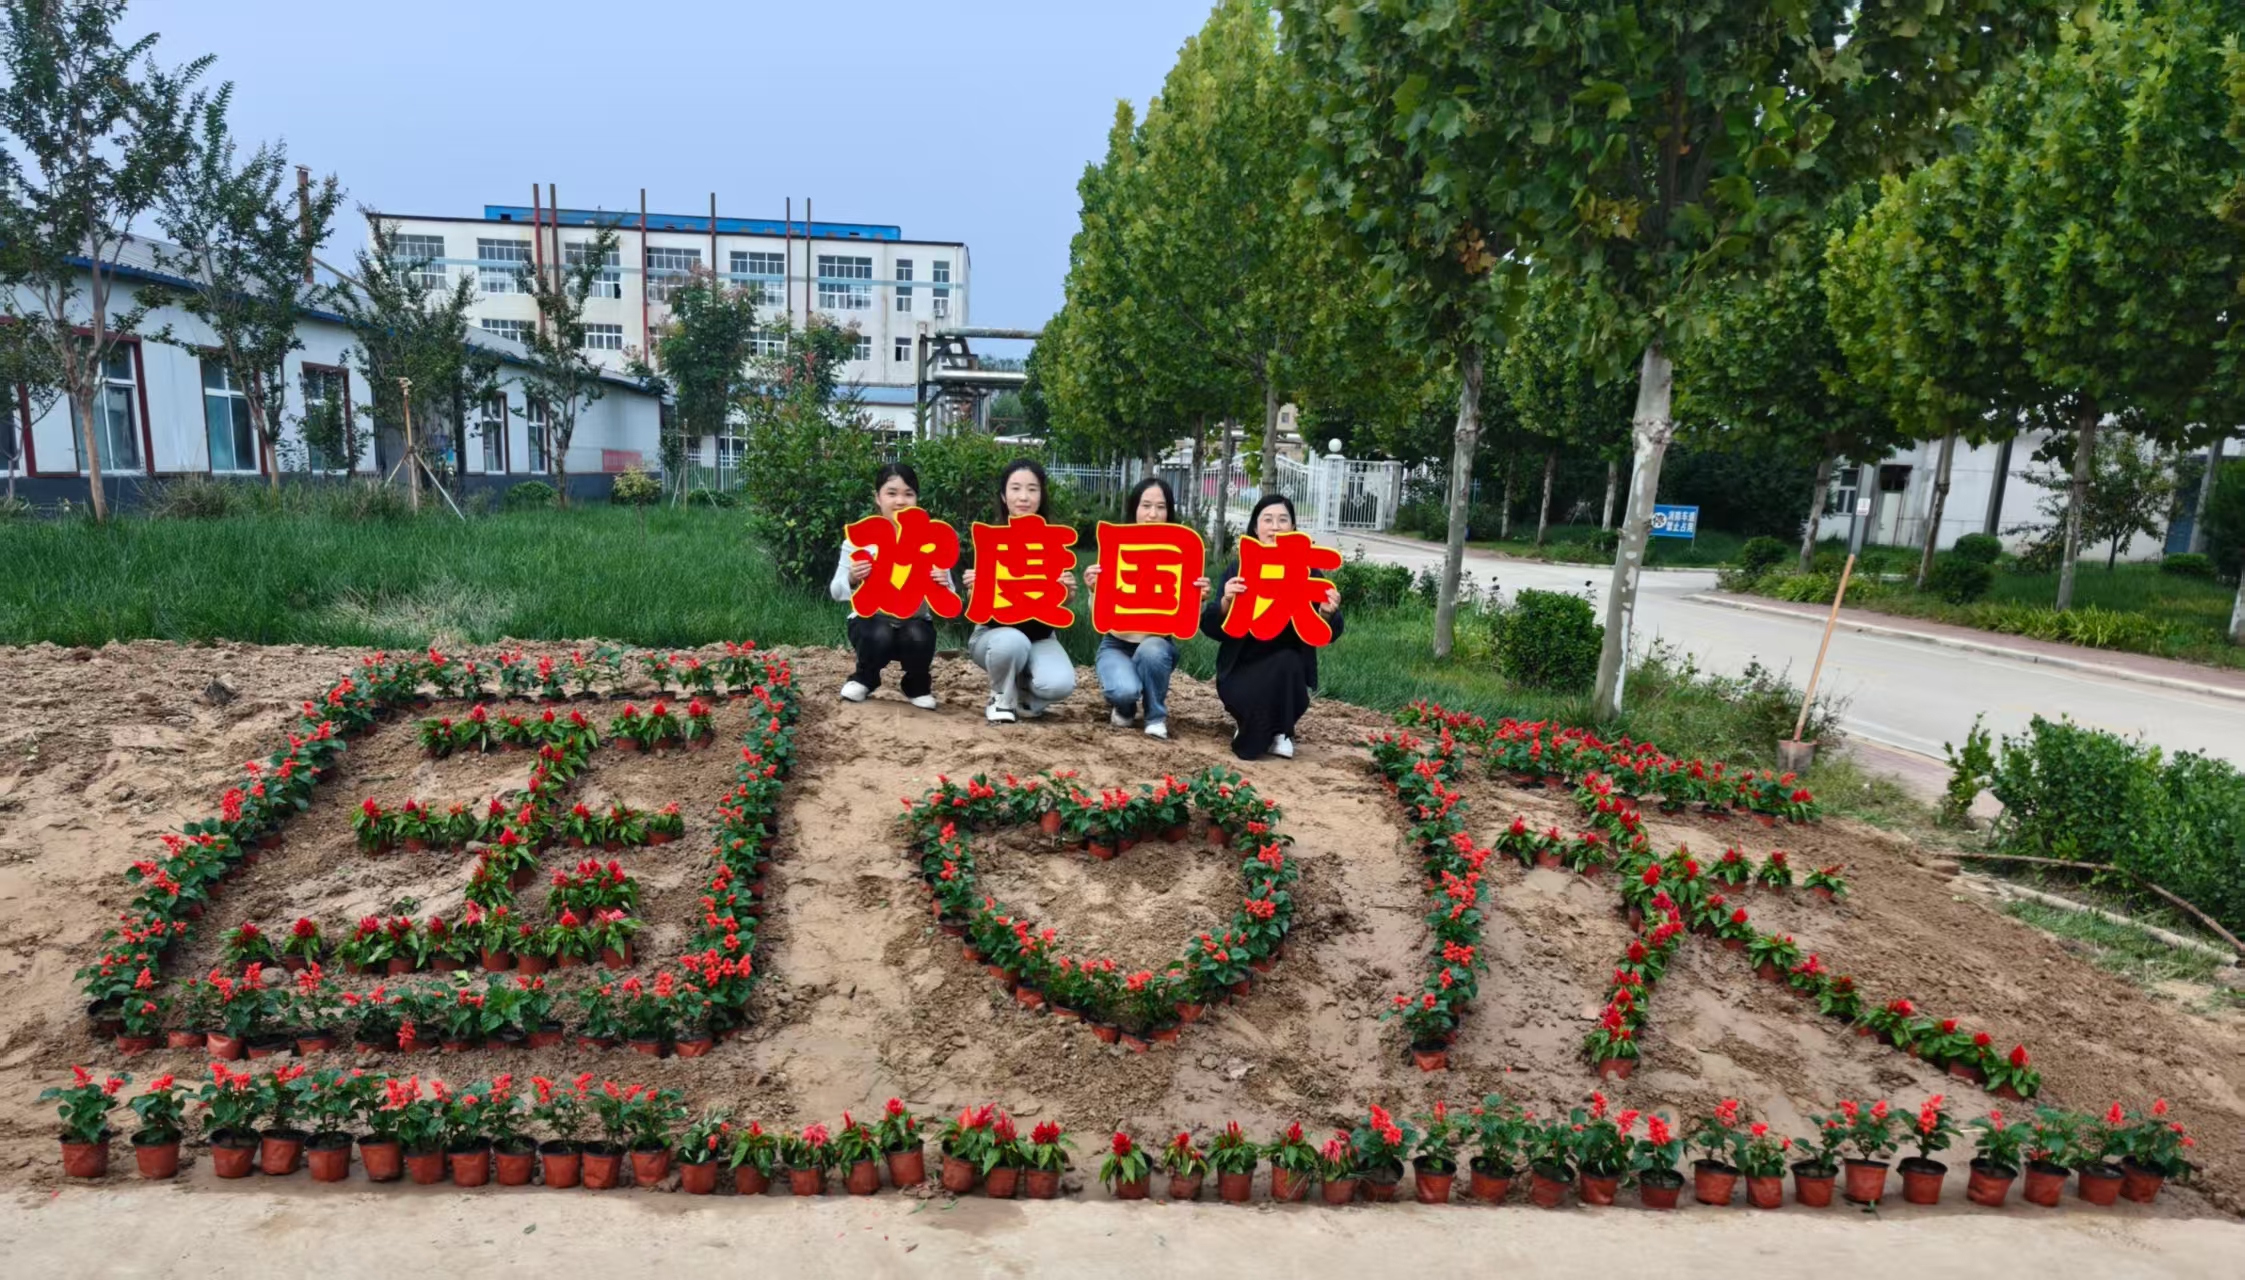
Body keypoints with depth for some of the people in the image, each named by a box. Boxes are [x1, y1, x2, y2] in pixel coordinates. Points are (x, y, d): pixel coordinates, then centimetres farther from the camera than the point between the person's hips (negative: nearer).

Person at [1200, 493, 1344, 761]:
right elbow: (1211, 629, -10)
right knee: (1254, 698, -31)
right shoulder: (1237, 569, -5)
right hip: (1242, 669, -1)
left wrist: (1327, 613, -28)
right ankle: (1254, 725, 6)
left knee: (1287, 662, -31)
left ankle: (1280, 731, -6)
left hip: (1288, 670, 1)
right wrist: (1226, 602, -30)